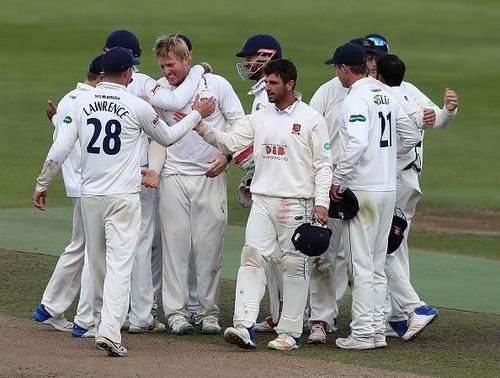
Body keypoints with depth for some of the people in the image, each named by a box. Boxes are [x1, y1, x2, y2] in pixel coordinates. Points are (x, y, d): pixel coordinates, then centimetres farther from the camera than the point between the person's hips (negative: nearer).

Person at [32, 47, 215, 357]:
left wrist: (42, 185, 9)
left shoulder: (81, 102, 1)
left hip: (90, 196, 4)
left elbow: (60, 149, -2)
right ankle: (110, 331, -20)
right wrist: (197, 115, 24)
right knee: (120, 265, -7)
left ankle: (103, 323, 27)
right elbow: (167, 137, 10)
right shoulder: (137, 106, -6)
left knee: (98, 264, 16)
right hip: (124, 197, -4)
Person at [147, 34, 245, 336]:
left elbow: (240, 125, 3)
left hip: (210, 176, -1)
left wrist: (226, 155, -10)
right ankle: (177, 311, 3)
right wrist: (152, 170, -4)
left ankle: (209, 311, 8)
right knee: (175, 244, -1)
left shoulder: (217, 85, -4)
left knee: (210, 246, 0)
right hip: (174, 177, 1)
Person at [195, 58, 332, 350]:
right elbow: (230, 142, 10)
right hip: (262, 201, 4)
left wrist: (321, 202, -11)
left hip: (296, 203, -4)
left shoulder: (311, 119, -2)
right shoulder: (260, 118, 13)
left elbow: (323, 164, -3)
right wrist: (201, 126, -3)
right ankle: (245, 326, -16)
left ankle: (290, 333, 7)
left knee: (294, 265, 1)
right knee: (252, 256, -9)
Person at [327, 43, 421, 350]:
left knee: (362, 264, -5)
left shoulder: (357, 98, -13)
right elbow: (412, 137, 16)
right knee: (377, 265, 13)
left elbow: (357, 144, -26)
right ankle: (378, 330, 14)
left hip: (363, 190, -8)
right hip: (389, 188, 8)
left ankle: (363, 332, -4)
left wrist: (337, 181, -19)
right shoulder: (387, 95, 12)